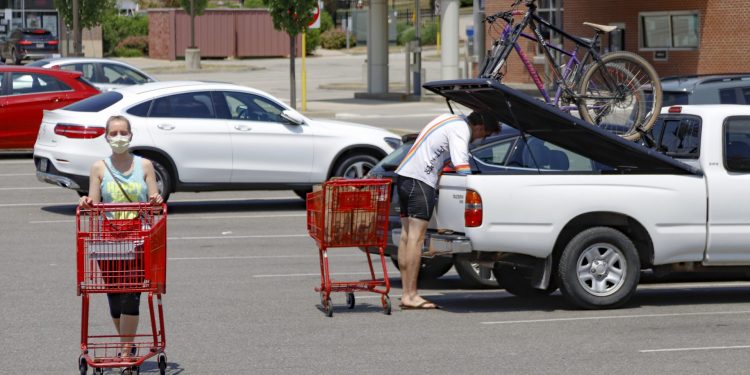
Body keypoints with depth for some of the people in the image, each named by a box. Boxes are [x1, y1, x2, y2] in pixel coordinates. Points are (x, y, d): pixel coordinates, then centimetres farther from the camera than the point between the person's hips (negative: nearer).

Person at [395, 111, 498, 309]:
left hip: (404, 174, 10)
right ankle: (411, 296, -14)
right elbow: (461, 166, -15)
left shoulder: (450, 120, 22)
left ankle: (406, 294, 8)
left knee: (407, 235, 8)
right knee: (416, 237, -11)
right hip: (420, 179, -10)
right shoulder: (461, 128, -7)